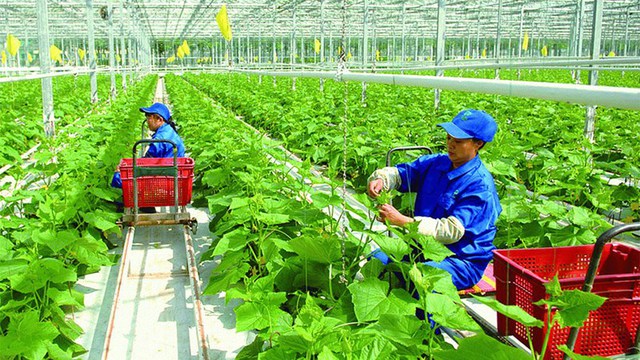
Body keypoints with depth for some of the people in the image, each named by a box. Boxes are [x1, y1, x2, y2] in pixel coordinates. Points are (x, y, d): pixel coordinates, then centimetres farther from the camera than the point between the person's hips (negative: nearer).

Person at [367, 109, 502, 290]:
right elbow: (401, 173, 9)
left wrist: (403, 221, -32)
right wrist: (380, 179, -17)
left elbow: (453, 230, -26)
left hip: (462, 261, -7)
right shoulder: (435, 163, 4)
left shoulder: (481, 185, -18)